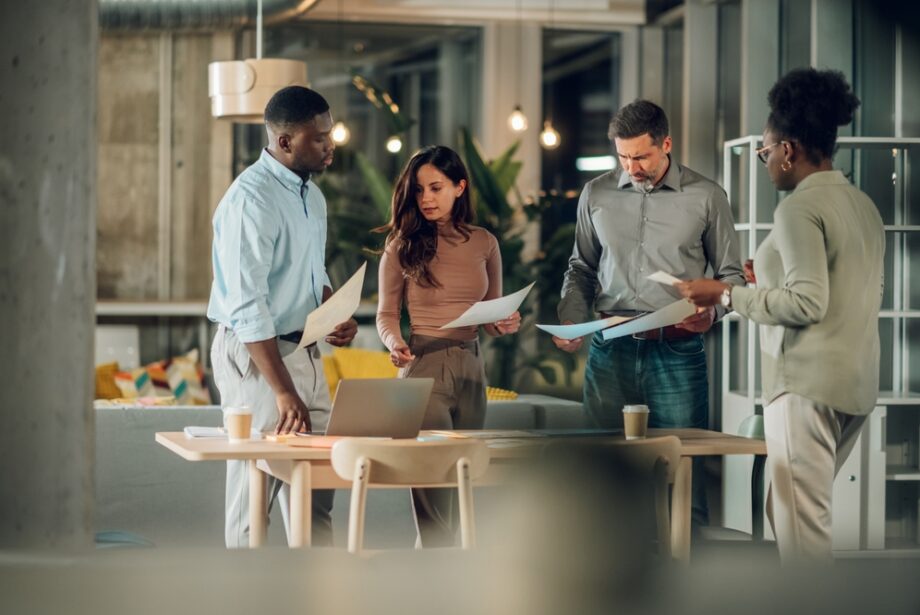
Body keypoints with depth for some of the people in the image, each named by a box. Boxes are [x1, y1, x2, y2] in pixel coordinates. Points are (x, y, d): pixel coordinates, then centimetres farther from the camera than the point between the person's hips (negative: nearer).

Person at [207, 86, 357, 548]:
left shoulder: (311, 195, 11)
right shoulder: (251, 199, -18)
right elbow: (247, 306, -23)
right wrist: (283, 392, -27)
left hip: (304, 351, 9)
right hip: (255, 355, -9)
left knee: (315, 494, 11)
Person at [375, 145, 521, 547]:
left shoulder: (483, 243, 8)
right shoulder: (403, 244, 0)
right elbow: (386, 314, 2)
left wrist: (506, 325, -9)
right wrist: (394, 343, -18)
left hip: (471, 367, 4)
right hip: (423, 366, -4)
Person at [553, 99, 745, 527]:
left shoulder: (706, 197, 2)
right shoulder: (597, 195, 9)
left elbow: (731, 275, 8)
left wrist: (712, 311, -12)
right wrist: (570, 323, 2)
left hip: (678, 351, -2)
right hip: (611, 350, 2)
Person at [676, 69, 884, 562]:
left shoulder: (800, 208, -12)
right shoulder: (863, 205, 13)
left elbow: (807, 303, -19)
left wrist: (726, 295, -11)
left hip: (808, 382, -9)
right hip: (857, 384, 9)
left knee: (801, 524, -5)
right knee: (789, 510, 15)